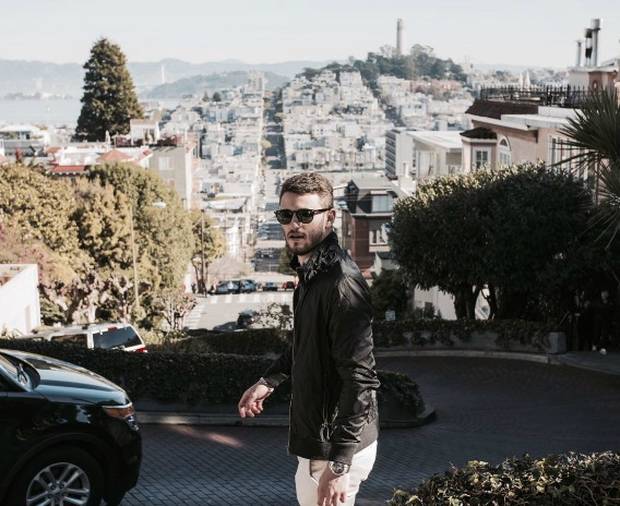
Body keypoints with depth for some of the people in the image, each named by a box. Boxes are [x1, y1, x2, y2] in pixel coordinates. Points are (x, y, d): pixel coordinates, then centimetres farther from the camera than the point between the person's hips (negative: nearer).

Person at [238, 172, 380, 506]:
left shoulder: (342, 284, -24)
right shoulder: (310, 273, 7)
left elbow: (360, 380, -27)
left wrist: (338, 465, -27)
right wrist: (269, 381, 17)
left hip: (336, 446, -10)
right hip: (314, 438, 10)